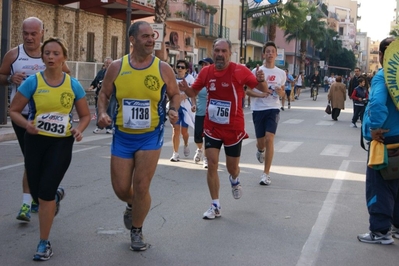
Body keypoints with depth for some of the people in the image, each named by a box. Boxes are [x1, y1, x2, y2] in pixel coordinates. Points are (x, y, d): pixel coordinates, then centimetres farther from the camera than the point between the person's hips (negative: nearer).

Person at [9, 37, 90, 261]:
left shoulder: (74, 85, -4)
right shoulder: (33, 82, -7)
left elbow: (86, 115, 6)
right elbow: (14, 111, -1)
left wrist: (79, 130, -15)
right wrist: (26, 124, -21)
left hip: (62, 143, -1)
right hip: (36, 141, 2)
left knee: (45, 193, -11)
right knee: (37, 194, 9)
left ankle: (45, 243, 6)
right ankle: (57, 194, 49)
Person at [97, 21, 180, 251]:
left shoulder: (163, 68, -5)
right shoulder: (117, 67, -3)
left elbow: (175, 94, 8)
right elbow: (104, 94, 9)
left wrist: (173, 110, -13)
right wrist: (102, 112, -10)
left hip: (151, 137, -2)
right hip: (122, 136, 2)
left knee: (141, 187, -5)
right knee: (121, 188, 6)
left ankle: (137, 231, 20)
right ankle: (132, 205, 44)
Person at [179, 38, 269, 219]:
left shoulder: (240, 71, -12)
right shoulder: (206, 71, -3)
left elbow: (263, 89, -8)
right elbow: (194, 91, 12)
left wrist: (261, 81, -32)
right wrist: (185, 88, -12)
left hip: (233, 128, -2)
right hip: (212, 127, 2)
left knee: (232, 167, 10)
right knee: (212, 164, -6)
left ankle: (234, 180, 49)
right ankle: (215, 206, 5)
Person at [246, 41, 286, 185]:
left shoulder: (281, 73, 6)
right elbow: (248, 91, 0)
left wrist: (281, 92, -9)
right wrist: (259, 94, -19)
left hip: (273, 109, 0)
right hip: (258, 109, 0)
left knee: (269, 139, -15)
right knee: (261, 142, 8)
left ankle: (266, 174, -7)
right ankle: (260, 150, 49)